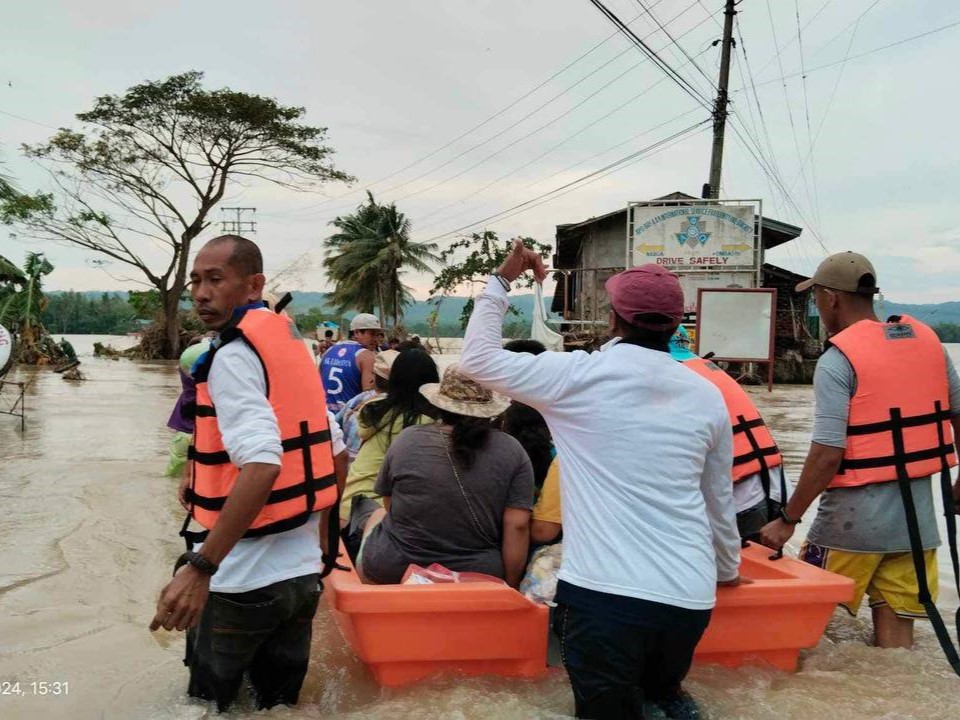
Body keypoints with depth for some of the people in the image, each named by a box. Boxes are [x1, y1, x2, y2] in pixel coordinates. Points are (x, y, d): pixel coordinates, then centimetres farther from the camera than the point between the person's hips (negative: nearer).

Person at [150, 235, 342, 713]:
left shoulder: (233, 355, -15)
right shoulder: (292, 343, 10)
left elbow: (262, 466, -29)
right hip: (302, 571, 8)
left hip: (242, 579, -7)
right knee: (280, 705, 19)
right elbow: (335, 451, 16)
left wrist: (199, 567, -30)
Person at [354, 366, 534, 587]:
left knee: (378, 516, 32)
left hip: (393, 570, -1)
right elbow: (517, 526, -11)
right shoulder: (513, 451, -8)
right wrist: (510, 587, -1)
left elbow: (389, 504, 6)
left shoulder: (407, 439, -8)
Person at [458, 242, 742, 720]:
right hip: (689, 598, 5)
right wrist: (726, 570, 36)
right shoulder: (707, 396, 8)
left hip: (605, 591, -5)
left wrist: (501, 281, 15)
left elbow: (478, 358, 5)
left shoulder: (578, 375, -5)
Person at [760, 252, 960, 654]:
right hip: (918, 514, 6)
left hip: (855, 518, -6)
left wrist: (788, 520, -11)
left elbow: (827, 455, -19)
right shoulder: (927, 340, 6)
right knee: (896, 627, 12)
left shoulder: (837, 360, -14)